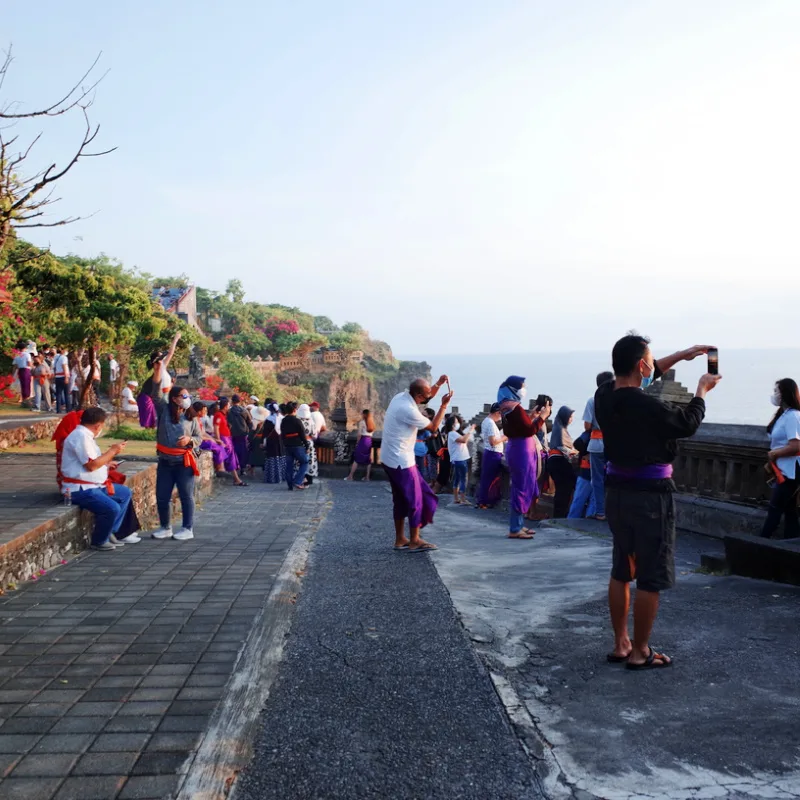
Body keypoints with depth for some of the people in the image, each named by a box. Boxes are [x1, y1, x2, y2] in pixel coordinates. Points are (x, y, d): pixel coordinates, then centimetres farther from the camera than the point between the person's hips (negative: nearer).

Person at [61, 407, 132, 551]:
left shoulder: (85, 435, 14)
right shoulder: (81, 436, -18)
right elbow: (91, 465, -23)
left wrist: (106, 463, 26)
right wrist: (112, 451, -13)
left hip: (94, 485, 11)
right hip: (80, 489, -11)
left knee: (125, 493, 16)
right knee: (112, 508, -26)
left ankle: (110, 532, 15)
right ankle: (99, 541, -3)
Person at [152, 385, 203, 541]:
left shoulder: (191, 417, 0)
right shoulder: (164, 410, 1)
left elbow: (199, 438, 4)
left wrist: (190, 440, -16)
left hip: (184, 462, -2)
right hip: (165, 462, 2)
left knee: (186, 496, 3)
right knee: (162, 496, 7)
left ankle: (187, 529, 12)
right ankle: (165, 527, 21)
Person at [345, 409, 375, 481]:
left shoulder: (362, 422, -4)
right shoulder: (372, 422, 13)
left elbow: (360, 434, -9)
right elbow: (372, 433, 5)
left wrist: (358, 442, -1)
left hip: (363, 440, -5)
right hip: (370, 441, 5)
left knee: (357, 459, -1)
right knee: (368, 459, 9)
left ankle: (350, 476, 0)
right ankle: (367, 477, 9)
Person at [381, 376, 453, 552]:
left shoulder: (401, 397, 2)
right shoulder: (408, 410, -25)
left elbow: (427, 397, 20)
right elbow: (433, 427, -13)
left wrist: (438, 384, 5)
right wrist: (444, 405, -9)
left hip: (391, 458, 10)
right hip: (401, 460, -10)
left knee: (401, 499, 16)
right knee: (415, 499, 1)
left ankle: (400, 539, 21)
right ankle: (414, 541, 7)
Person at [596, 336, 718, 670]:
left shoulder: (605, 396, -2)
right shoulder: (647, 406, -24)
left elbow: (640, 379, 18)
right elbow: (688, 423, -5)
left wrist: (681, 355, 23)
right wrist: (702, 389, 12)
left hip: (617, 492, 8)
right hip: (650, 496, -8)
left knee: (621, 571, 17)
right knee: (651, 578, 3)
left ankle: (620, 645, 25)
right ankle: (640, 653, 11)